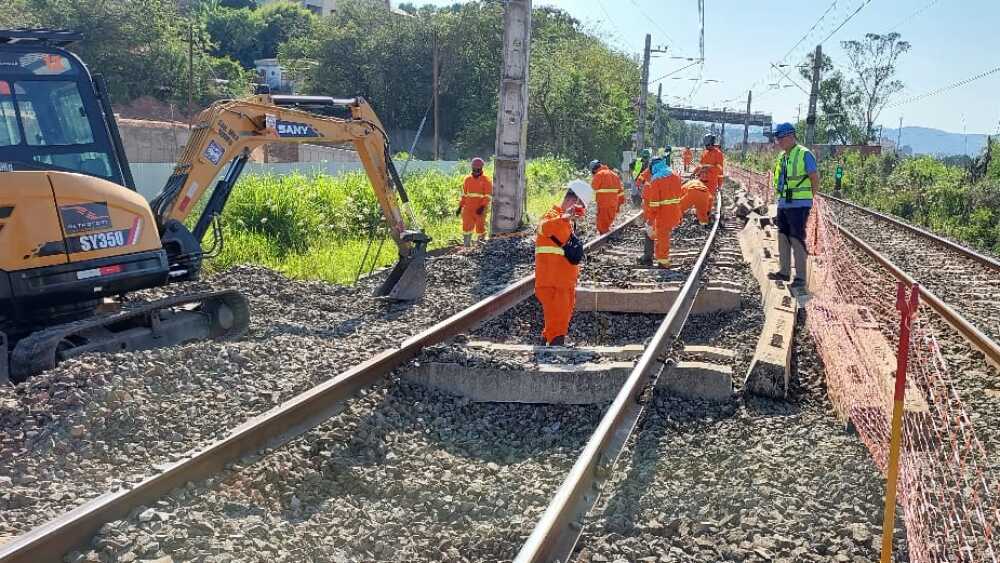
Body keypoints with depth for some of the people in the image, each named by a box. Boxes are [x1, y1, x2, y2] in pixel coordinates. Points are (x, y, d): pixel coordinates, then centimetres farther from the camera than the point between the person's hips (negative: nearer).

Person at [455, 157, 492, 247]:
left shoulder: (486, 180, -2)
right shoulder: (468, 179, 11)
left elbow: (488, 196, -7)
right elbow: (464, 194, 17)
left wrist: (482, 207, -19)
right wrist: (460, 207, 12)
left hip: (480, 209, -3)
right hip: (468, 208, 3)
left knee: (480, 227, 3)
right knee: (466, 226, 0)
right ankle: (467, 245, 7)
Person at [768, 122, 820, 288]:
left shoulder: (804, 154, -12)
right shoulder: (781, 156, 12)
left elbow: (815, 179, -10)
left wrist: (804, 194, 0)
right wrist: (782, 197, 15)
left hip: (799, 205, -8)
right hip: (783, 204, 8)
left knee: (796, 240, -6)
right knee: (783, 237, 13)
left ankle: (801, 277, 0)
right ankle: (784, 271, 24)